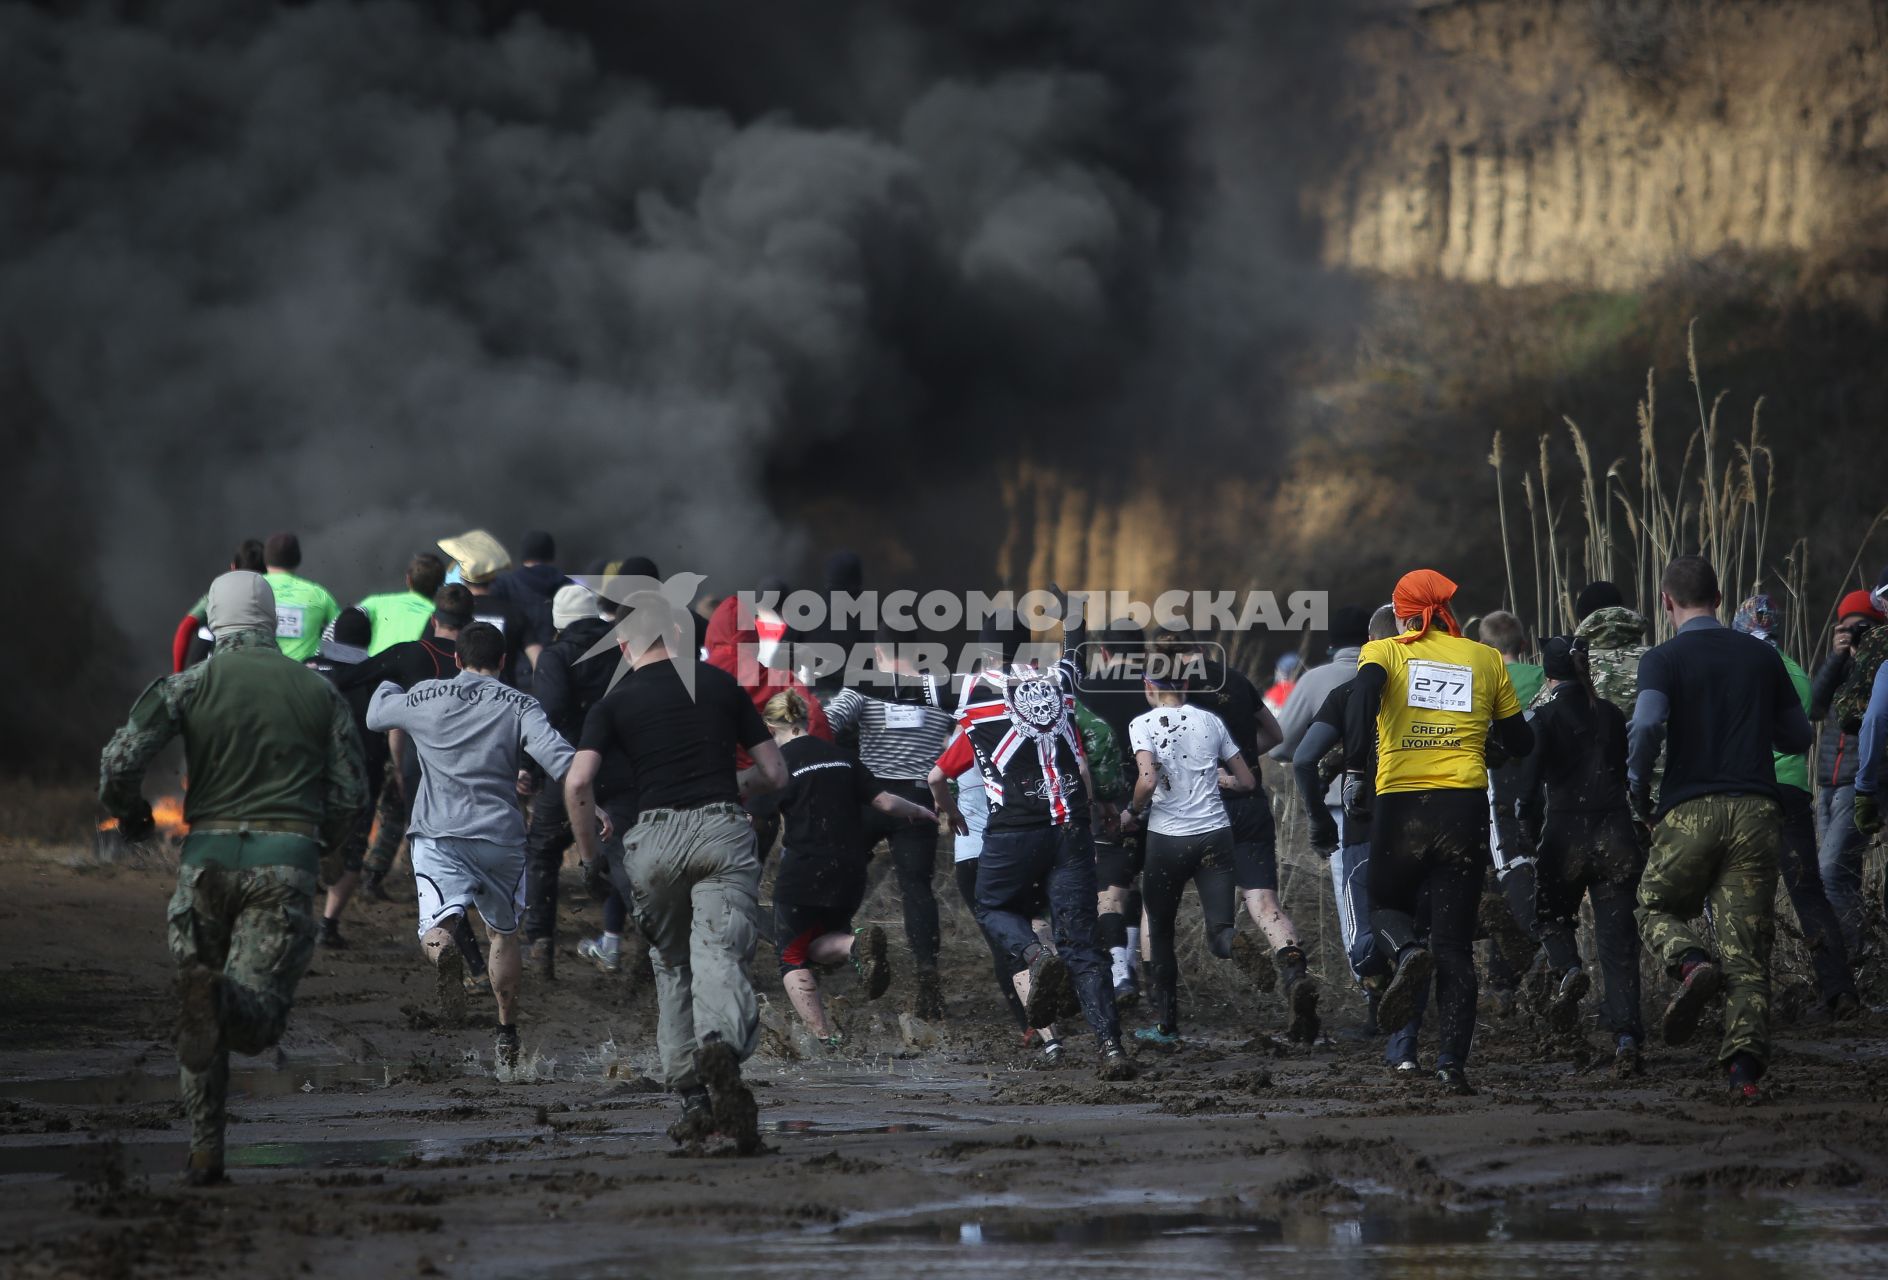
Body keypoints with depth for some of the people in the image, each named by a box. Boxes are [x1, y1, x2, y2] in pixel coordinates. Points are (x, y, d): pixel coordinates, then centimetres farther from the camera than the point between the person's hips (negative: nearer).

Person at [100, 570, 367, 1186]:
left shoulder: (190, 684, 2)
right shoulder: (318, 690, 9)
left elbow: (121, 759, -9)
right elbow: (349, 793, 8)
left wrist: (129, 814, 13)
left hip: (208, 853, 0)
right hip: (288, 858, 0)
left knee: (198, 1023, 14)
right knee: (257, 1022, -6)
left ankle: (205, 1151, 6)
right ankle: (225, 997, -42)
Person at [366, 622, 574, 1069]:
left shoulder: (424, 698, 6)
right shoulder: (519, 706, 2)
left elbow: (375, 715, 26)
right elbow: (558, 756, -13)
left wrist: (387, 686, 46)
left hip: (438, 833, -1)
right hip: (501, 837, 1)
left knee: (437, 923, -13)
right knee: (504, 931, 20)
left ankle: (444, 950, -52)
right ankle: (507, 1035, 23)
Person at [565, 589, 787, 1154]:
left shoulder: (614, 704, 10)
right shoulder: (721, 685, 15)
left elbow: (578, 783, -6)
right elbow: (774, 774, 17)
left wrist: (592, 858, 6)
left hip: (654, 838, 0)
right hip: (724, 829, 0)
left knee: (672, 966, 18)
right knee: (720, 957, -14)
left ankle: (693, 1100, 15)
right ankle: (720, 1047, -45)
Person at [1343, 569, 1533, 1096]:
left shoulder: (1384, 652, 7)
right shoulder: (1486, 659, 12)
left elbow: (1363, 695, -15)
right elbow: (1520, 744, 16)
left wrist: (1354, 771, -17)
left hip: (1400, 804, -1)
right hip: (1465, 805, 1)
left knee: (1387, 907, 22)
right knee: (1455, 942, 4)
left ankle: (1407, 954, -13)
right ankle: (1453, 1061, -7)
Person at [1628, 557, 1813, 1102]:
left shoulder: (1663, 659, -2)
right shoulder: (1762, 656, 10)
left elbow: (1647, 724, -19)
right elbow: (1798, 737, 17)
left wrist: (1637, 790, -4)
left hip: (1689, 811, -2)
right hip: (1755, 812, 3)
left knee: (1657, 908, 20)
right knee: (1746, 949, 2)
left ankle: (1692, 963, -12)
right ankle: (1745, 1065, -13)